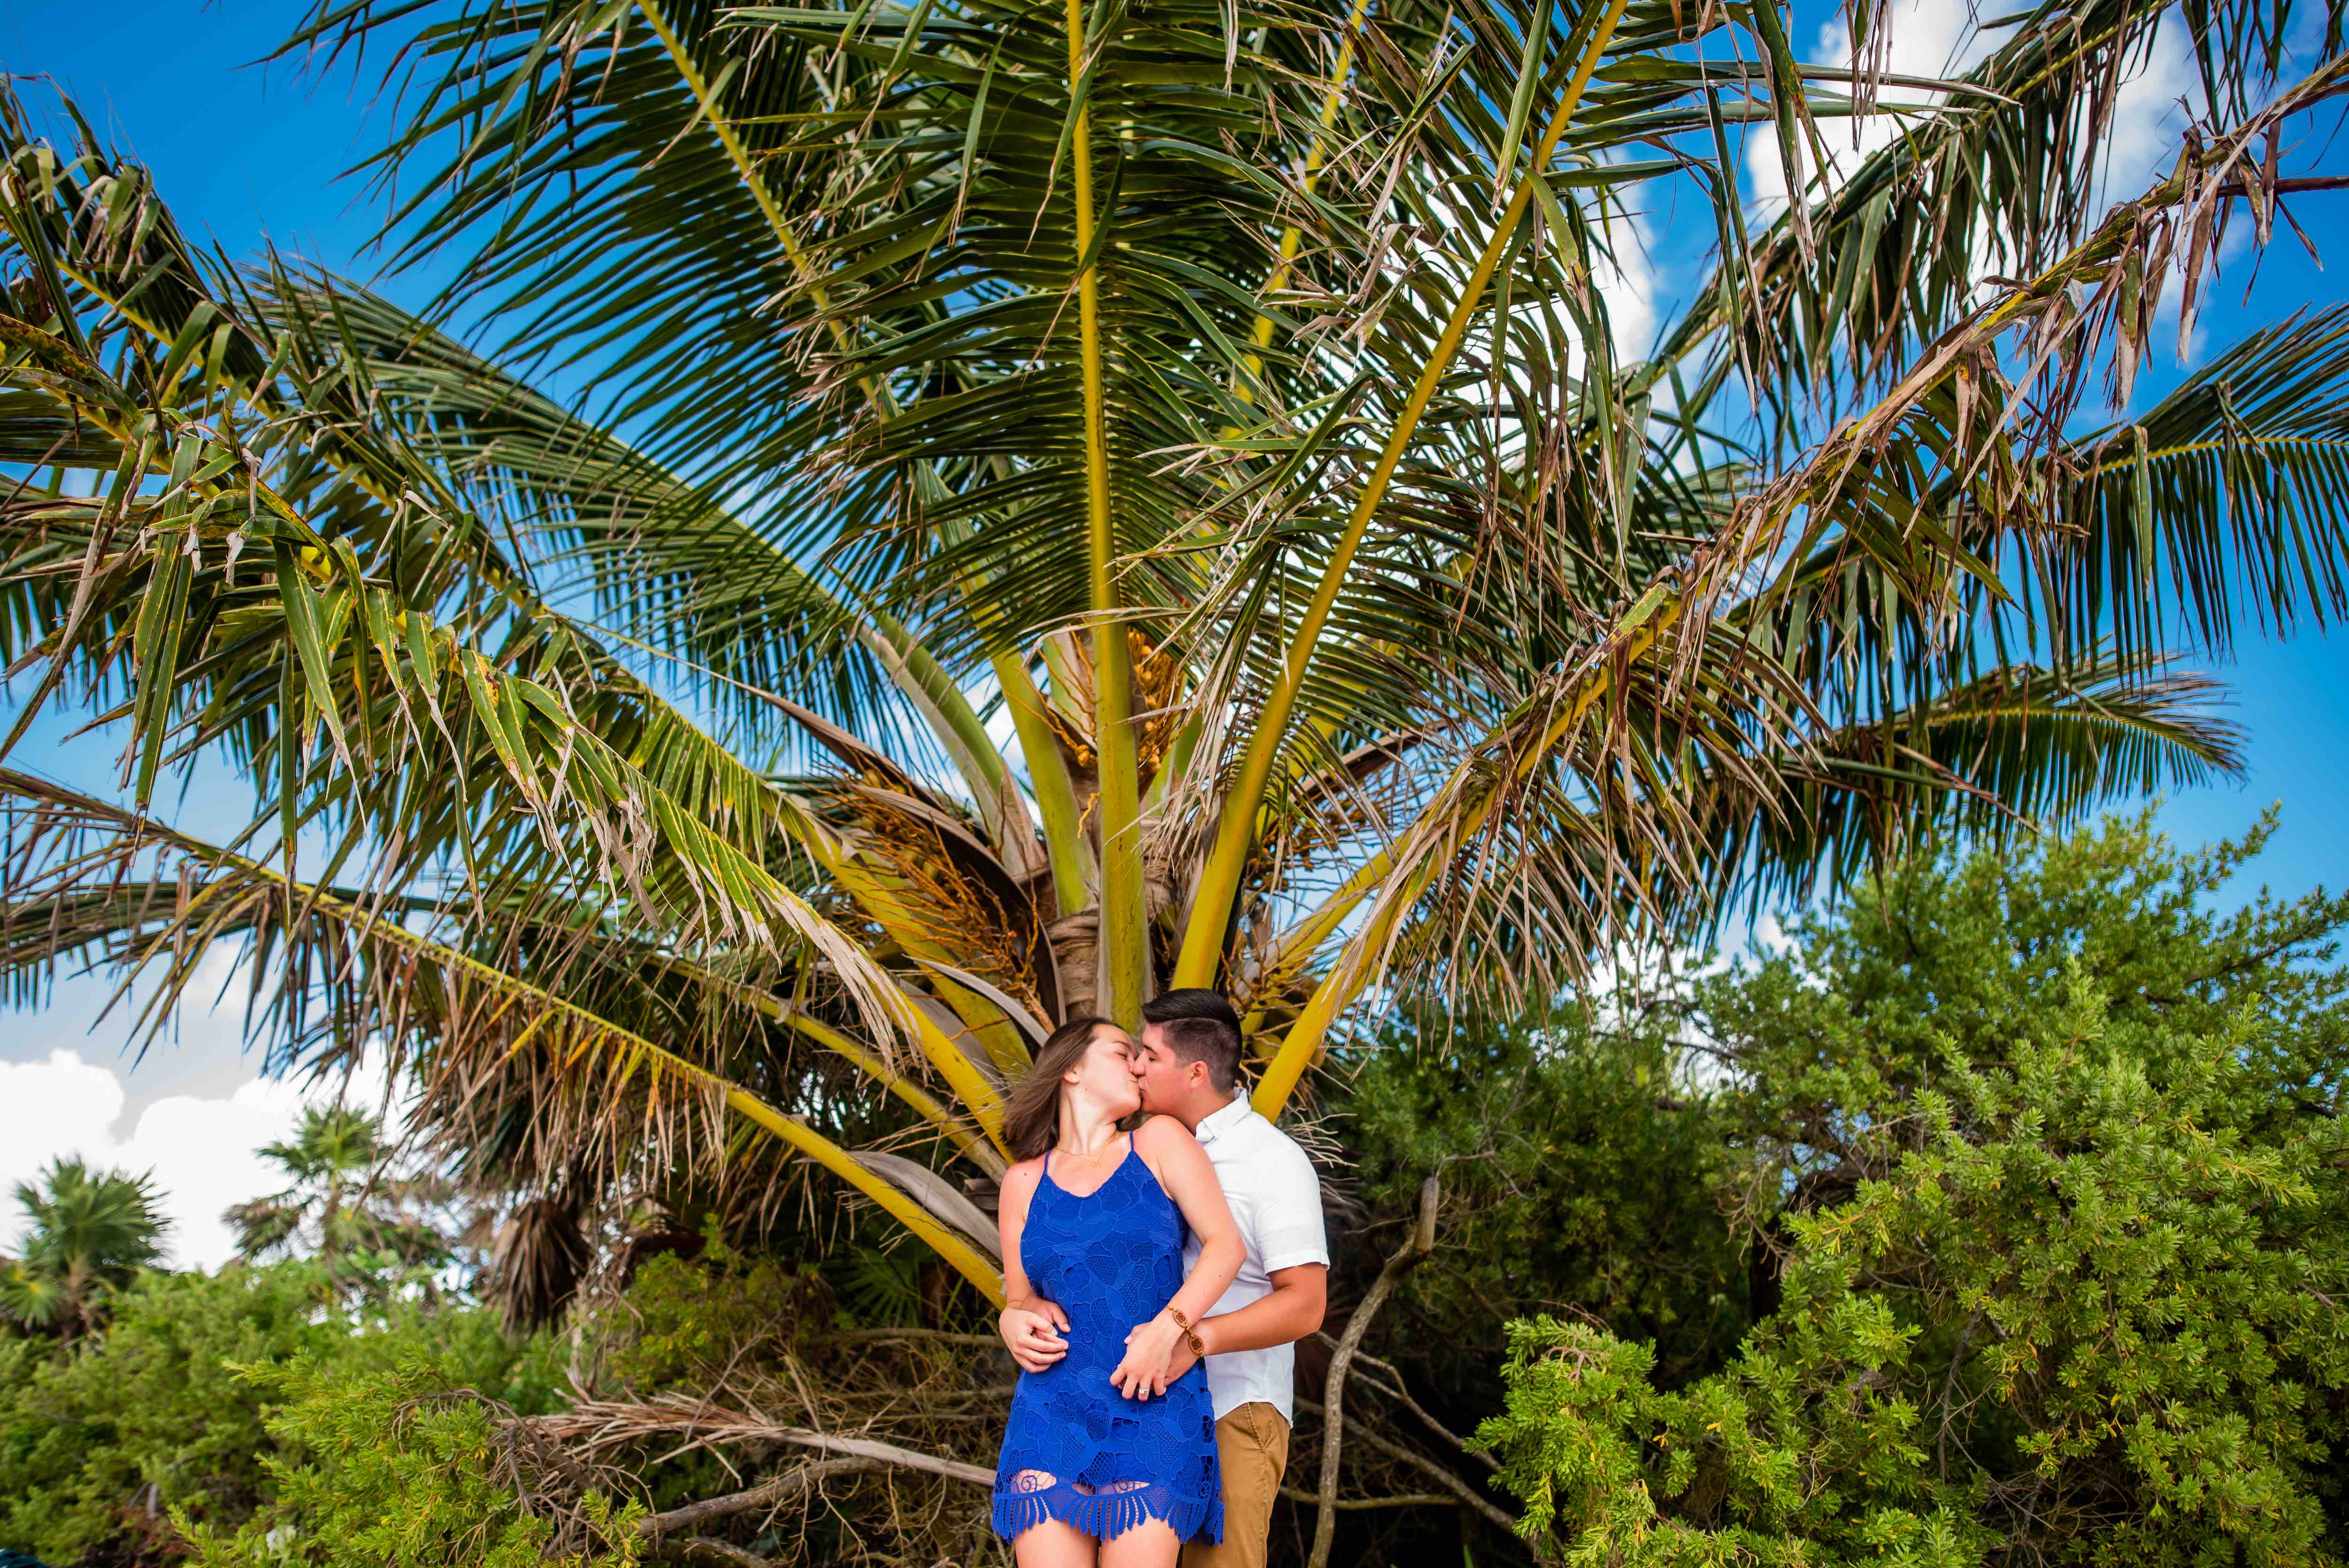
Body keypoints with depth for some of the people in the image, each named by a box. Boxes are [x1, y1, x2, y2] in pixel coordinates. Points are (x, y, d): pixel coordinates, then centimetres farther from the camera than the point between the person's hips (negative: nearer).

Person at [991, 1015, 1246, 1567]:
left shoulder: (1159, 1141, 6)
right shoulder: (1025, 1181, 11)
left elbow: (1226, 1245, -1)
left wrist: (1167, 1327, -14)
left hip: (1156, 1410, -1)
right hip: (1054, 1412, 2)